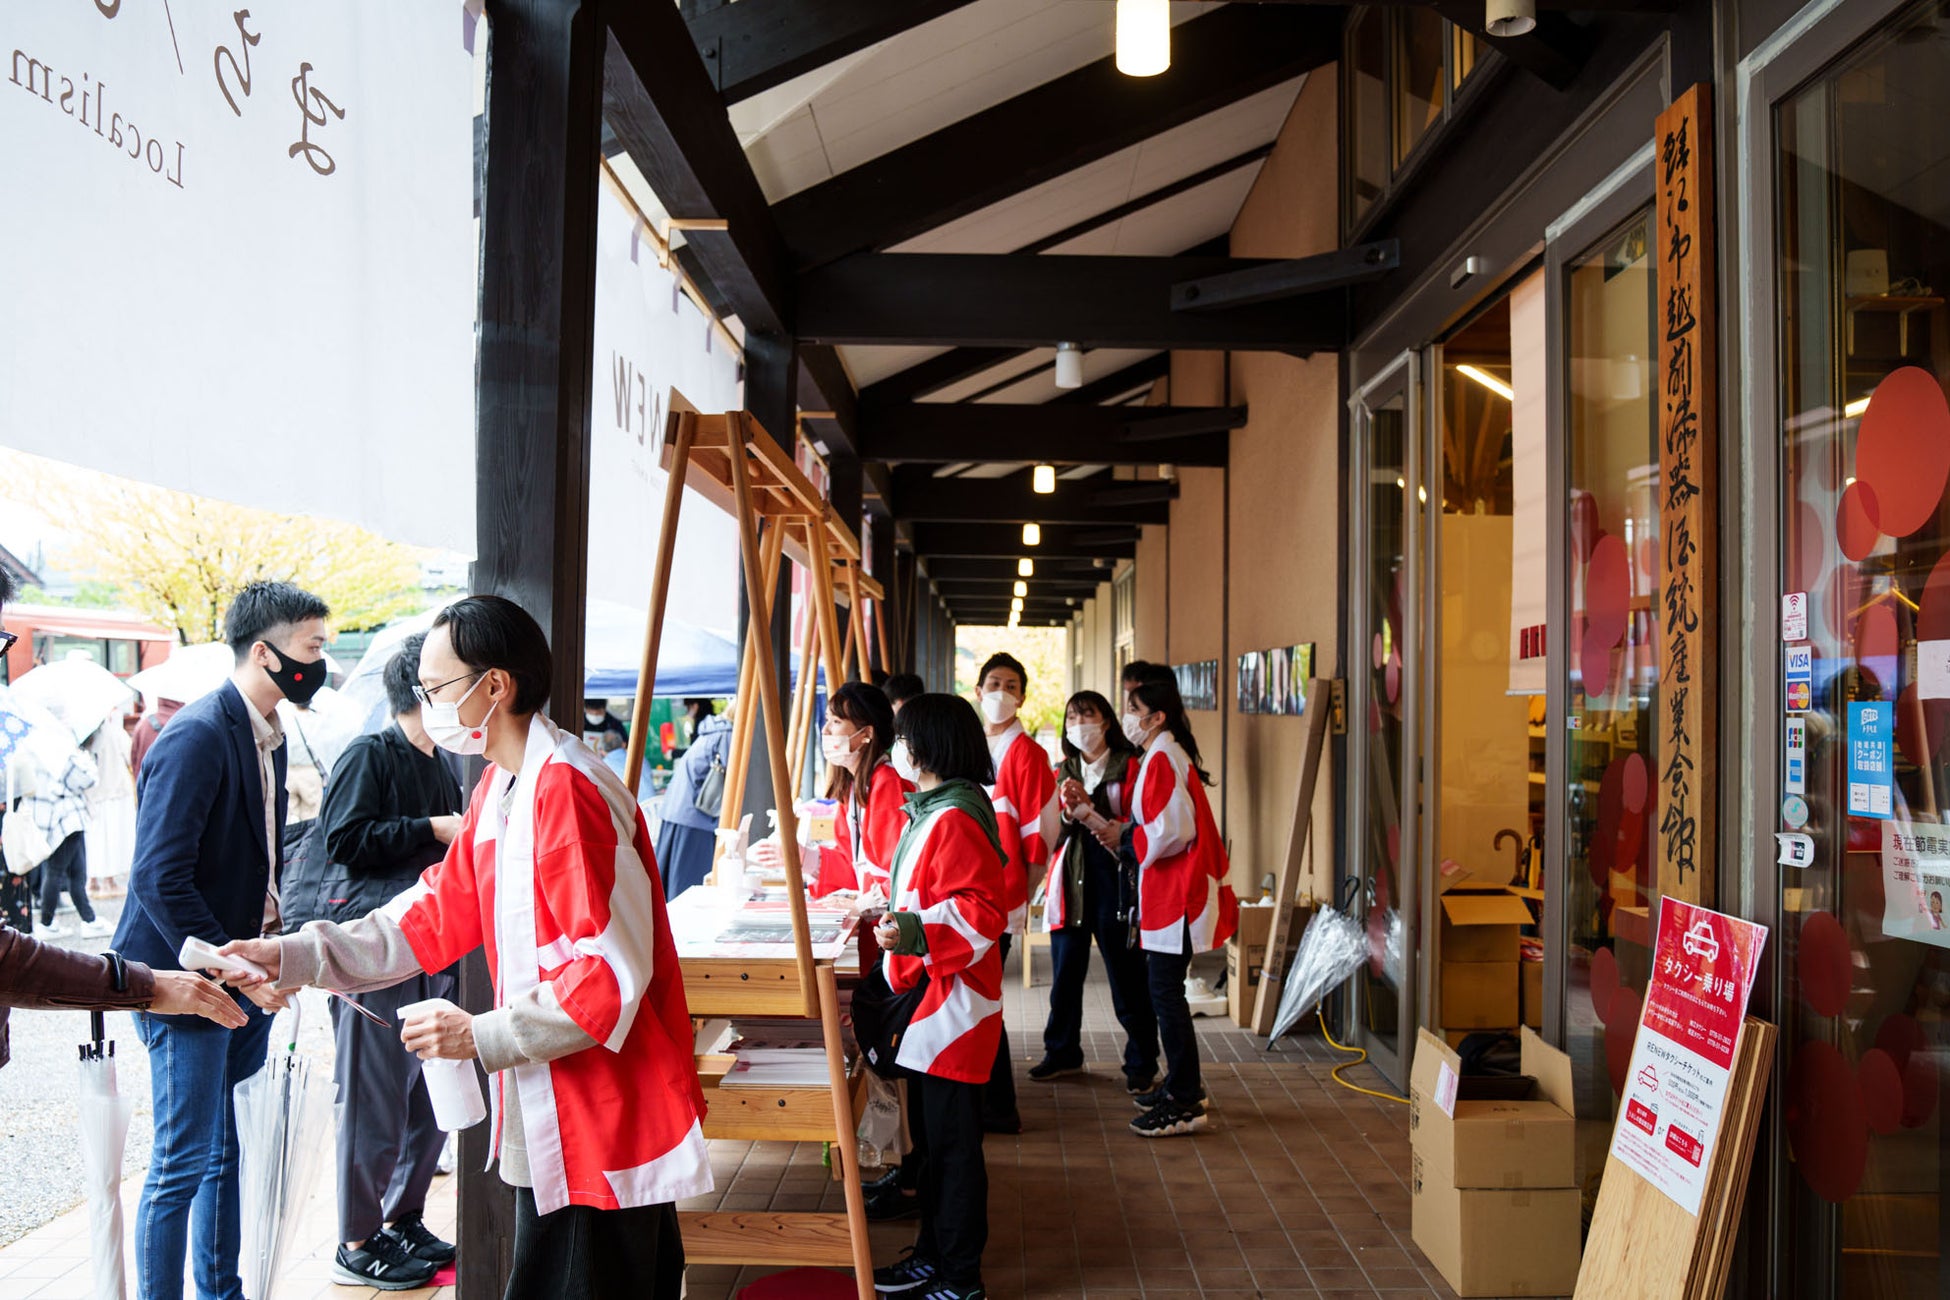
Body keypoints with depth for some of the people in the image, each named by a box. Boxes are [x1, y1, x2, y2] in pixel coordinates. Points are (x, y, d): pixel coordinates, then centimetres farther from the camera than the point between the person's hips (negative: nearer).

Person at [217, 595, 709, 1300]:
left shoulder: (566, 791, -22)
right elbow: (436, 915, 14)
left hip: (601, 1124, -10)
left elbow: (611, 971, -24)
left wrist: (485, 1036, -21)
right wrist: (297, 956, 6)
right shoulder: (501, 788, 13)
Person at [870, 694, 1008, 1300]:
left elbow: (982, 911, -26)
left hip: (954, 1005, -11)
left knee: (953, 1143, -1)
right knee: (929, 1137, 19)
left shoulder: (955, 819, -20)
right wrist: (887, 915, 32)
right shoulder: (930, 811, 13)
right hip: (926, 1000, 11)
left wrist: (912, 932, -32)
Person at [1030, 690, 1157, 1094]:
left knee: (1127, 977, -1)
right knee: (1065, 974, 10)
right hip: (1070, 881, 5)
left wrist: (1089, 811, -18)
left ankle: (1141, 1064, 10)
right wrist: (1067, 814, -8)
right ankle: (1062, 1052, 25)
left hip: (1113, 882, -5)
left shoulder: (1128, 767, -2)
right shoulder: (1064, 772, 13)